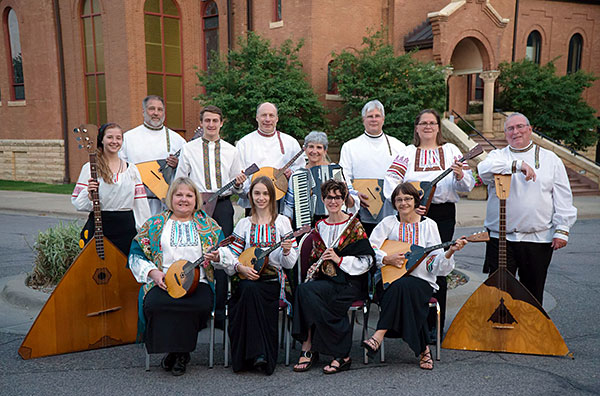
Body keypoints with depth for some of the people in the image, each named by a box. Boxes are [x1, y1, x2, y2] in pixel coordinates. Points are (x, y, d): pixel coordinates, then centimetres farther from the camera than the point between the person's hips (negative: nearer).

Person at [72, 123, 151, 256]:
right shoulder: (90, 168, 1)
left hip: (126, 228, 3)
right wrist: (89, 193, -20)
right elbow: (76, 202, 0)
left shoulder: (131, 169, 10)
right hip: (98, 226, -2)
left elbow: (141, 203, 9)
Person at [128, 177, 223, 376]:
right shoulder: (156, 223, 15)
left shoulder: (208, 224, 14)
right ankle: (170, 349, -6)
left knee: (202, 305, -31)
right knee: (154, 304, -31)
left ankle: (181, 352, -6)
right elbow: (136, 254, 11)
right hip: (162, 282, 1)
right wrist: (153, 272, -6)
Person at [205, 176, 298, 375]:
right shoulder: (244, 224, 14)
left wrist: (287, 250, -18)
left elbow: (290, 262, 4)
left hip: (273, 279, -1)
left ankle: (258, 353, -27)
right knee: (249, 290, -33)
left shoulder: (282, 222, 8)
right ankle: (258, 354, -29)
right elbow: (233, 254, 8)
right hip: (247, 277, 2)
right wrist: (241, 267, -12)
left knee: (253, 290, -33)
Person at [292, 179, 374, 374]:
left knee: (305, 291, -28)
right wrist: (314, 267, 1)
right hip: (325, 281, 5)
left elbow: (367, 261, -6)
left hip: (349, 282, -5)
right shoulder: (319, 227, 16)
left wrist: (339, 259, -16)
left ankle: (308, 349, -15)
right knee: (305, 291, -29)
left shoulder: (354, 225, 0)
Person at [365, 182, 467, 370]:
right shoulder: (388, 223, 8)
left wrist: (449, 252, -20)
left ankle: (379, 336, -36)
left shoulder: (428, 225, 6)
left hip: (421, 281, -1)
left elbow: (436, 264, -1)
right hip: (391, 280, 1)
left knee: (403, 286, -35)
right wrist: (387, 258, -16)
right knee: (400, 288, -34)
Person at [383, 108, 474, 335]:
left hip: (443, 214, 0)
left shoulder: (450, 151, 11)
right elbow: (391, 180, -3)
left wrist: (460, 175, -17)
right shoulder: (408, 153, 10)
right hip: (413, 214, 0)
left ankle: (435, 325, 10)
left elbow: (468, 186, 6)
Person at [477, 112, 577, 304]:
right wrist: (517, 164, -25)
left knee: (533, 294, 11)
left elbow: (563, 197, 5)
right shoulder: (498, 156, 7)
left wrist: (562, 230, -3)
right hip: (500, 237, -1)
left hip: (538, 239, 1)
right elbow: (484, 170, -18)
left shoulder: (550, 159, 9)